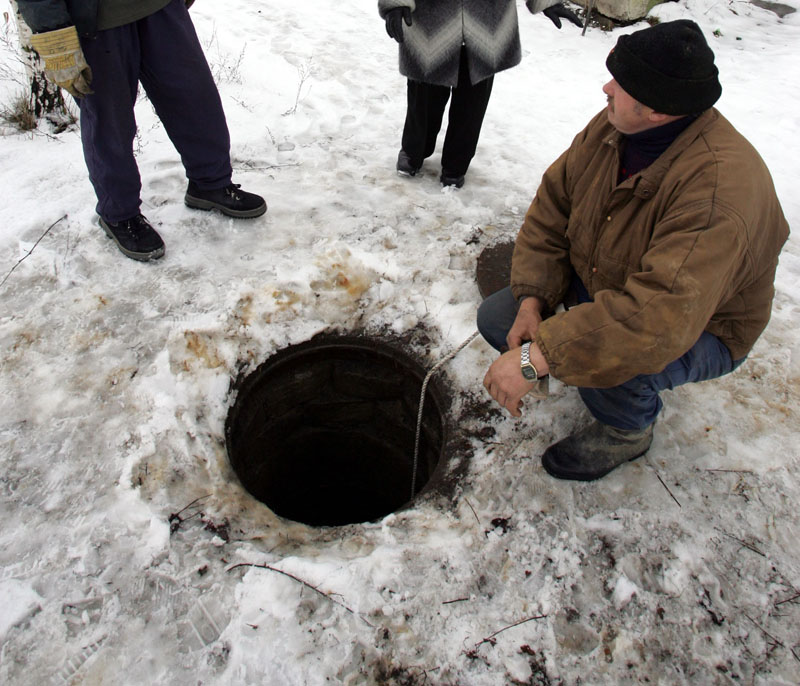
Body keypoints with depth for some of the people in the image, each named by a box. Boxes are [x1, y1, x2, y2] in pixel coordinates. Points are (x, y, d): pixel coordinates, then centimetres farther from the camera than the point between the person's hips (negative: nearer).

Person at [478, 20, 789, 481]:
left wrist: (534, 360, -49)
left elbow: (661, 318, -46)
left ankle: (628, 431, 0)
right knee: (496, 318, -4)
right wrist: (532, 301, -19)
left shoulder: (718, 186, -37)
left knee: (614, 365, -38)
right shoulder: (614, 127, -13)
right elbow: (553, 205, -6)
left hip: (699, 327, -6)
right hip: (599, 286, 7)